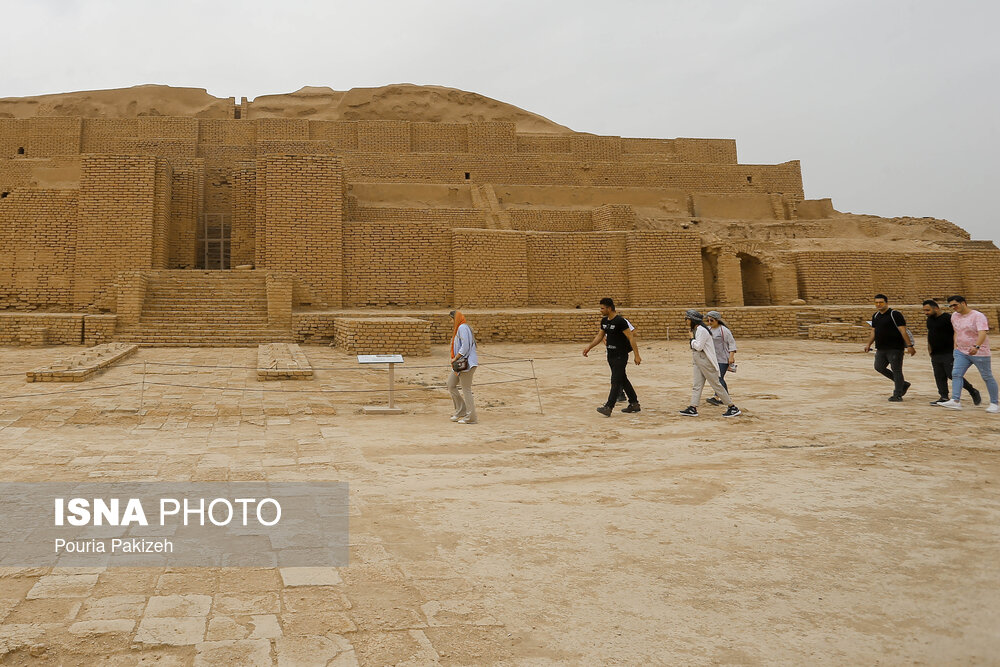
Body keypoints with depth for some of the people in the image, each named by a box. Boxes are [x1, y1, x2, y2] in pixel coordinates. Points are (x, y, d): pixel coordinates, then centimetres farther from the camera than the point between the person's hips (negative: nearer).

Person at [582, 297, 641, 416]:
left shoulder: (620, 321, -17)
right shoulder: (604, 321, 8)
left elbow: (631, 338, -17)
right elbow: (600, 336, 20)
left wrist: (637, 355, -19)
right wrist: (589, 347, 14)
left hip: (621, 356, -9)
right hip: (611, 355, 9)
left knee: (616, 381, -9)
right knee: (623, 380, 14)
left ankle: (608, 407, -13)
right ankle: (634, 404, 24)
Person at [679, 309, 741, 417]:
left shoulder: (702, 330, -17)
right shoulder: (695, 329, 14)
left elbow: (699, 347, -21)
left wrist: (692, 338, -9)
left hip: (706, 361, -10)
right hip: (698, 362, 10)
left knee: (716, 384, -4)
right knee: (696, 385, 4)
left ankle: (733, 408, 3)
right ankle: (693, 408, 3)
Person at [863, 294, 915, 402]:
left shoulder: (895, 315, -10)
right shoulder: (875, 316, 12)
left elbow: (903, 331, -15)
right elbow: (873, 332, 19)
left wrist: (909, 346, -20)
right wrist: (869, 344, 9)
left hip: (895, 348, -8)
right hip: (881, 348, 8)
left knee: (896, 370, -2)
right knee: (879, 367, 8)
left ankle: (898, 395, 7)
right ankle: (903, 384, 24)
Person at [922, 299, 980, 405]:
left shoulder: (948, 318, -12)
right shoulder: (929, 319, 13)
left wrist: (955, 350, -17)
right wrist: (929, 349, 18)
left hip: (948, 354, -8)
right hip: (935, 355, 8)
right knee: (939, 377, 5)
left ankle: (973, 392, 10)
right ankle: (944, 397, 10)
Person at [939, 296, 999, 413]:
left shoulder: (978, 316, -15)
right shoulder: (954, 316, 7)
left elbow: (982, 333, -29)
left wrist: (976, 347, -44)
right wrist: (955, 344, 12)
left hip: (979, 352, -6)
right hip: (961, 352, 6)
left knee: (987, 377, 4)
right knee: (956, 374, -9)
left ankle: (994, 404, 14)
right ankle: (955, 401, -14)